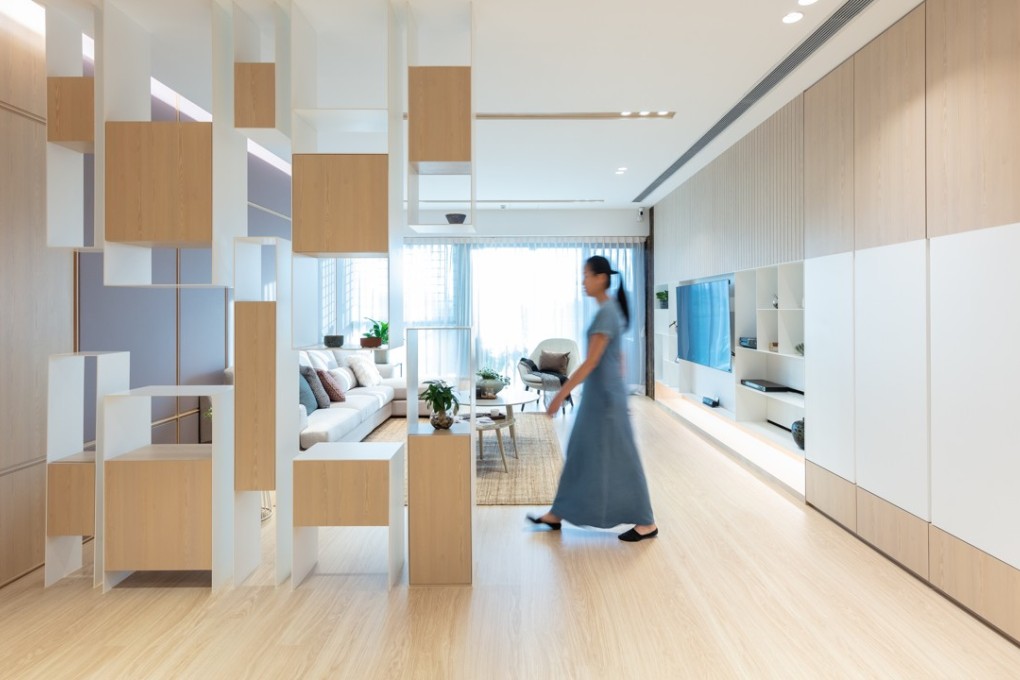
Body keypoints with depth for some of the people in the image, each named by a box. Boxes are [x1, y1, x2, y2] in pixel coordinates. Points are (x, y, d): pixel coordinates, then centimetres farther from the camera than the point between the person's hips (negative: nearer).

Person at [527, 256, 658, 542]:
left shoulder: (606, 312, -19)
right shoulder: (612, 309, 11)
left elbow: (591, 361, -22)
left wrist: (561, 393, -20)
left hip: (604, 395, -10)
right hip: (601, 393, 10)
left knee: (618, 458, 1)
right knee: (580, 453, 14)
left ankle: (647, 523, 15)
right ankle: (557, 514, 24)